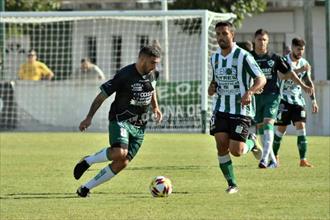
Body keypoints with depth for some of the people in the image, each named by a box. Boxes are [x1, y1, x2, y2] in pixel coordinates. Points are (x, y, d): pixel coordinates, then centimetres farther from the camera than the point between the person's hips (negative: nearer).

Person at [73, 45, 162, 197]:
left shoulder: (152, 75, 5)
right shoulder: (125, 75, -16)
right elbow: (102, 95, -11)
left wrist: (155, 107, 19)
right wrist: (89, 117, -15)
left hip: (139, 126, 7)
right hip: (120, 120, -7)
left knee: (122, 163, -3)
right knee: (120, 153, -32)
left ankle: (86, 188, 10)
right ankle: (87, 161, -5)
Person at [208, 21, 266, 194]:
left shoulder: (243, 56, -11)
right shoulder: (214, 58, 9)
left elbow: (261, 79, -12)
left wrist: (250, 92, -30)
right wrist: (212, 87, 2)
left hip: (241, 110, -5)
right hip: (221, 108, 5)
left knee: (236, 151, -10)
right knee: (221, 145, -10)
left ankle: (251, 142, 26)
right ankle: (232, 184, 3)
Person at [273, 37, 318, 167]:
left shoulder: (305, 64, 6)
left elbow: (308, 83, 13)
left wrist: (313, 100, 8)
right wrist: (300, 70, -38)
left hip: (298, 100, 4)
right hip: (284, 99, -4)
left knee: (301, 127, -7)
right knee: (281, 129, 0)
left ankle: (303, 160, -10)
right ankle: (274, 155, 21)